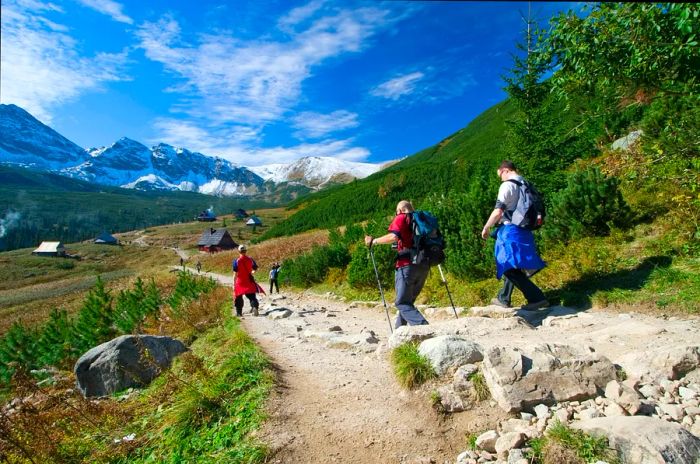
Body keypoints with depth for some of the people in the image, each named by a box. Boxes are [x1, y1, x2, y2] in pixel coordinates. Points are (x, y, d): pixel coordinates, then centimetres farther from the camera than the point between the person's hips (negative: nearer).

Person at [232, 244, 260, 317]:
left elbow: (235, 273, -11)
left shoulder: (236, 261, -11)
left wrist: (234, 283, -6)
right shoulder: (250, 259, -3)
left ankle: (239, 313, 22)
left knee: (238, 297, 15)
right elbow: (255, 269, 2)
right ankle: (255, 307, -16)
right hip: (249, 281, 2)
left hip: (240, 282, -1)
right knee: (252, 296, 8)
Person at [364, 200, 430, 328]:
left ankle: (423, 326, -21)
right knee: (408, 301, 17)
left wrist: (374, 241, -7)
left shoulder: (401, 218, 2)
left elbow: (394, 237, -17)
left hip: (407, 265, -7)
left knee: (402, 302, -5)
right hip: (424, 266, 7)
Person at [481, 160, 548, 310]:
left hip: (511, 231, -9)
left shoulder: (507, 185, -10)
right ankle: (503, 298, 28)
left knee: (509, 267, -9)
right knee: (511, 266, 17)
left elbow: (498, 211, -16)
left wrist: (486, 228, -4)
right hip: (523, 231, 9)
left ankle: (537, 298, -15)